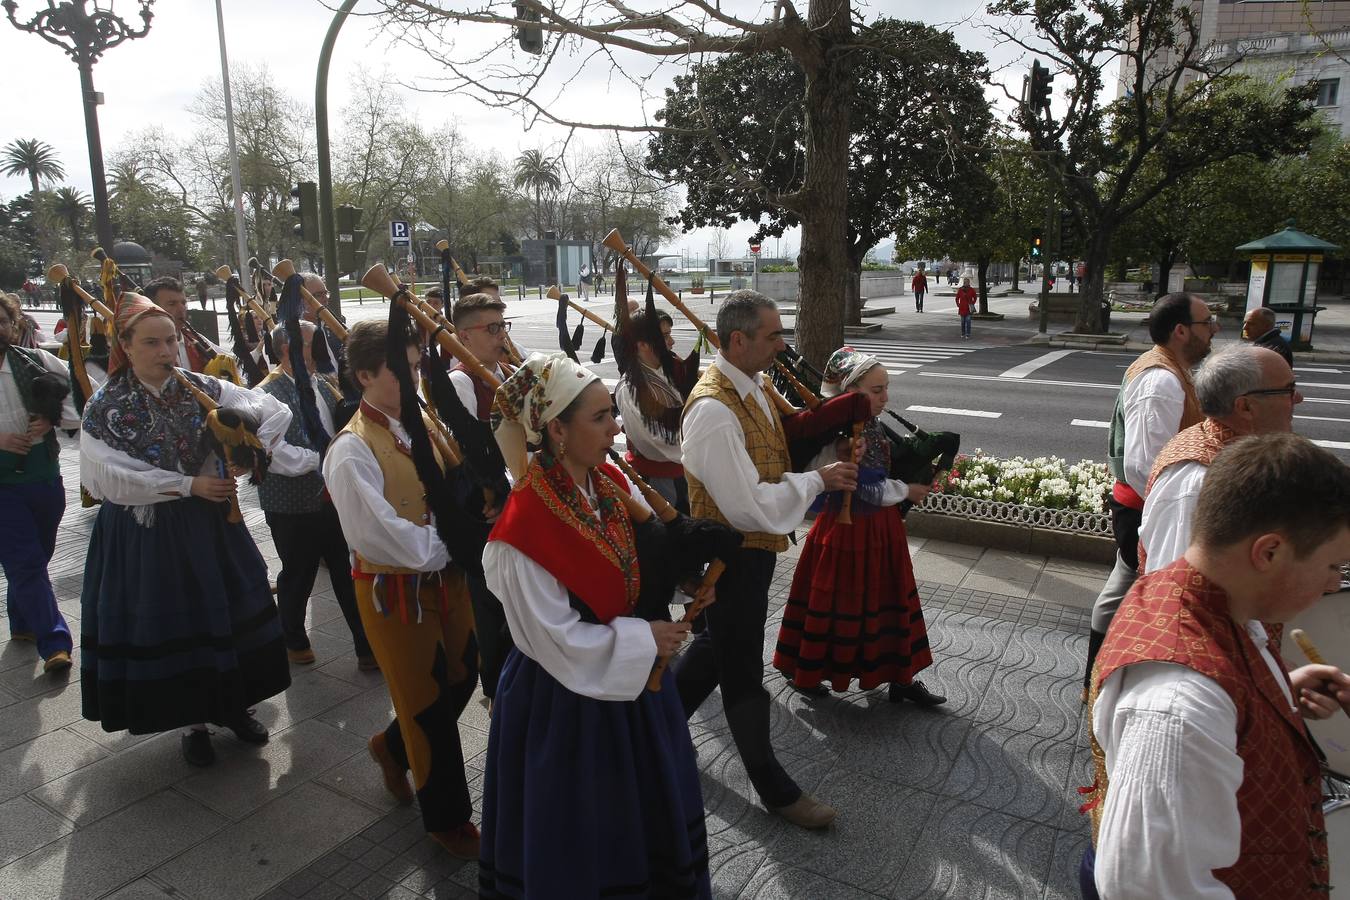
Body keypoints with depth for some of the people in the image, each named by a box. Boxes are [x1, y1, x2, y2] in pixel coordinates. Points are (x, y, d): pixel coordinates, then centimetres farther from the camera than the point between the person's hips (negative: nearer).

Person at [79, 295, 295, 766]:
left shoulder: (202, 388, -3)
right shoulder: (105, 407, -8)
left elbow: (277, 412, -4)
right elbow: (113, 477, -18)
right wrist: (189, 484, -22)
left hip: (210, 522, 2)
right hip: (145, 533, -2)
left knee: (224, 612, 11)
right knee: (166, 623, 8)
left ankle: (232, 704, 32)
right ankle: (194, 721, 27)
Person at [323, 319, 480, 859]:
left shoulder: (426, 423, 2)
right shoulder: (352, 451, -21)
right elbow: (381, 539, -27)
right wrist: (448, 542, -18)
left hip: (446, 579, 7)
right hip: (395, 593, -7)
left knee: (461, 679, 21)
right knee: (429, 704, 9)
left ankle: (394, 748, 51)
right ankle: (447, 818, 32)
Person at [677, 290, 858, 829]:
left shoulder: (755, 385, 3)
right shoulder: (713, 409, -28)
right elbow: (748, 506, -28)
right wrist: (817, 480, -20)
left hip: (754, 546, 9)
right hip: (732, 555, -9)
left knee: (720, 644, 25)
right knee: (743, 670, 8)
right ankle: (774, 789, 26)